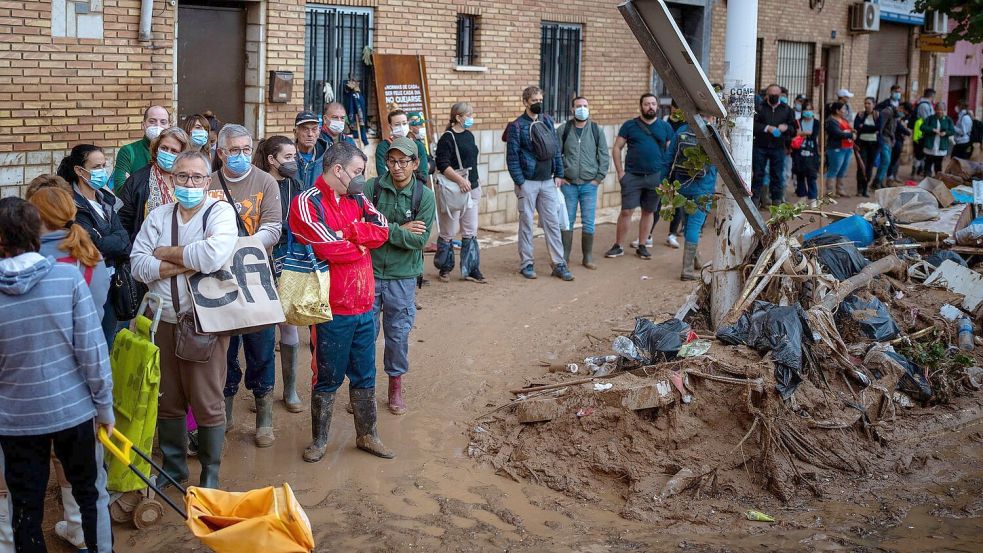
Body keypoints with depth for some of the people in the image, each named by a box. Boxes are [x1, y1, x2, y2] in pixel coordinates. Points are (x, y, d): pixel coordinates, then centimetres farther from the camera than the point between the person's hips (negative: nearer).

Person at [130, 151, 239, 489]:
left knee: (207, 401, 1)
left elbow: (213, 256, -24)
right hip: (163, 321, 5)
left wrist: (167, 253, -10)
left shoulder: (221, 212, -6)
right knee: (167, 399, 14)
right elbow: (138, 264, -2)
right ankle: (172, 466, 32)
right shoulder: (158, 216, 8)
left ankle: (210, 472, 19)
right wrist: (186, 264, -14)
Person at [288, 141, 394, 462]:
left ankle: (367, 435, 30)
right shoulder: (307, 203, -12)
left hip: (364, 306, 6)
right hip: (332, 309, -6)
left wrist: (347, 231, -17)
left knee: (365, 375, 16)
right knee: (327, 379, 7)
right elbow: (330, 248, -23)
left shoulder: (356, 200, 10)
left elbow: (382, 230, -5)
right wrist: (362, 241, -5)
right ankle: (319, 440, 22)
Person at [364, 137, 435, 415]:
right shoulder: (372, 188, -5)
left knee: (398, 333, 9)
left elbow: (420, 239, -12)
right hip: (369, 270, 0)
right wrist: (399, 230, -14)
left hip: (402, 277, 0)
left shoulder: (424, 196, -4)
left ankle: (396, 386, 27)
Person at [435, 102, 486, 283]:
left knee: (471, 231, 8)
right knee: (449, 232, 3)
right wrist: (460, 180, -28)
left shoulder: (469, 136, 12)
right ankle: (444, 268, 17)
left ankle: (471, 269, 13)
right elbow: (442, 165, -20)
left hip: (471, 189, 8)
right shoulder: (447, 138, -12)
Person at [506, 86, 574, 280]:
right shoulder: (517, 126, -7)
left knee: (552, 223, 4)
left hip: (548, 182, 4)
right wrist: (519, 182, -12)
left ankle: (559, 264, 8)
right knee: (526, 224, 4)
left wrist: (558, 174, 5)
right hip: (527, 182, -4)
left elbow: (556, 149, 11)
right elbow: (512, 156, -9)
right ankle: (526, 264, 13)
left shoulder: (548, 121, 8)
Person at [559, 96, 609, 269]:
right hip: (569, 183, 0)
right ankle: (564, 257, 13)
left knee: (588, 222, 2)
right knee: (567, 221, 4)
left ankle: (588, 257, 13)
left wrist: (599, 177, -2)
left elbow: (604, 156, 5)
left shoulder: (596, 130, 3)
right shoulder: (564, 129, 1)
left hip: (589, 184, 0)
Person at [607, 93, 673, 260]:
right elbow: (617, 148, 4)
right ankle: (618, 246, 5)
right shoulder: (630, 125, 3)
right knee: (626, 211, -3)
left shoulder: (665, 127, 7)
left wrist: (667, 176, 1)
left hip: (656, 176, 2)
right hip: (632, 176, -2)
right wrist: (620, 172, -5)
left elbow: (671, 151, 9)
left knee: (649, 211, 8)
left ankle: (642, 246, 19)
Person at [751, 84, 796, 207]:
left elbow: (794, 128, 9)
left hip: (778, 147, 2)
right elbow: (753, 124, -11)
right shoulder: (760, 107, -1)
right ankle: (755, 199, 11)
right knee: (757, 174, 3)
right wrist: (767, 128, -21)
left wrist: (786, 127, -11)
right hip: (760, 147, -2)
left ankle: (776, 200, 12)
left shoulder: (787, 110, 7)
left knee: (777, 175, 5)